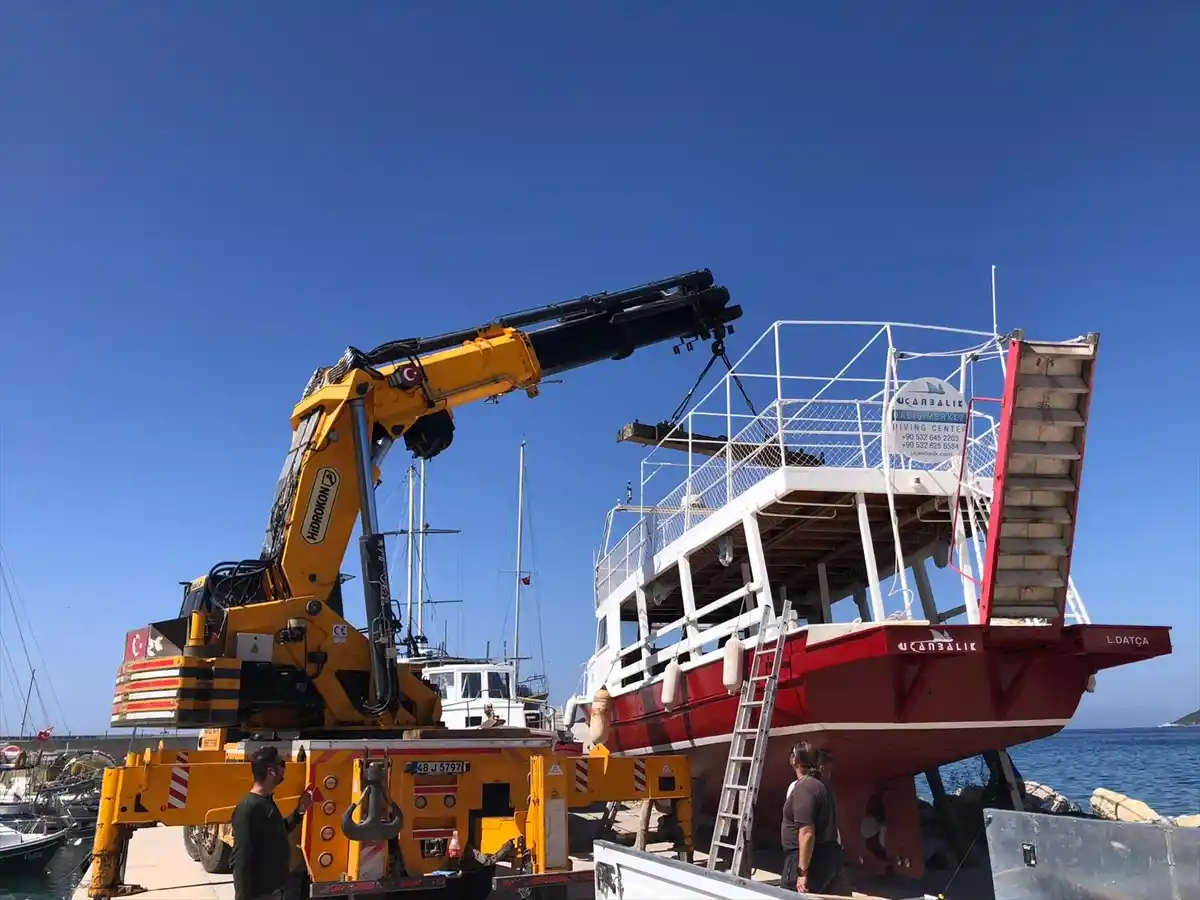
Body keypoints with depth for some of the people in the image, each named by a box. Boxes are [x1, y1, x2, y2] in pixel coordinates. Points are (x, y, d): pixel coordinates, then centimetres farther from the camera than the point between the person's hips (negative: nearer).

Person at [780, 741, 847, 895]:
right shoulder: (821, 784, 11)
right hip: (828, 856, 9)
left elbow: (807, 833, -24)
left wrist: (802, 872, -22)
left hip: (809, 859, -9)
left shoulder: (803, 788, -19)